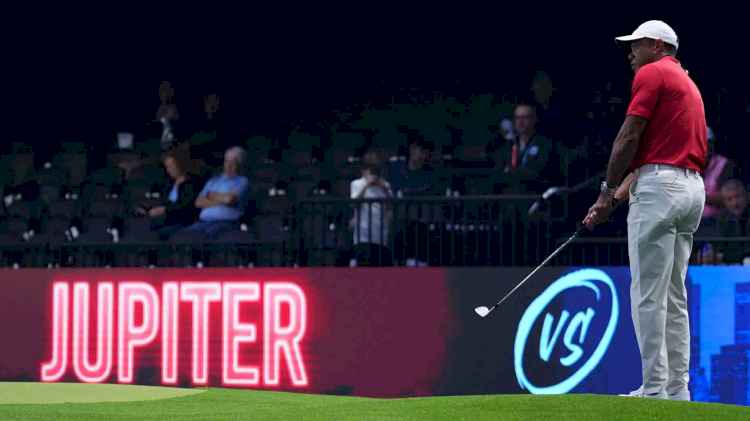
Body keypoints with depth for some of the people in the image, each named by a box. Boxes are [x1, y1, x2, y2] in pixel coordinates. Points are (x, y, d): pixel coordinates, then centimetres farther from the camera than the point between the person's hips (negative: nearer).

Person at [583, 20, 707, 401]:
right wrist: (617, 197, 19)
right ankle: (677, 387, 7)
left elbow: (630, 137, -10)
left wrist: (607, 194, -3)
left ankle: (656, 389, -11)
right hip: (692, 188, 9)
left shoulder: (652, 73, -3)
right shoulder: (688, 84, 25)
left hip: (660, 188, -9)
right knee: (674, 296, 9)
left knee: (648, 294, -8)